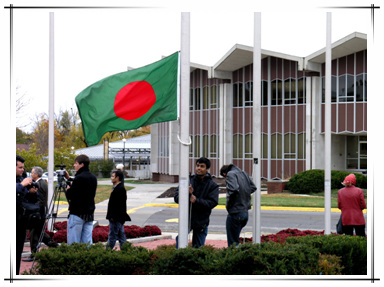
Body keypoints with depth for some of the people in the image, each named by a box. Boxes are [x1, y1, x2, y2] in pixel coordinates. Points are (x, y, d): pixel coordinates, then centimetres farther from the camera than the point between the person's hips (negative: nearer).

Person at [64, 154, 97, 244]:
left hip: (77, 214, -8)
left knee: (73, 243, -4)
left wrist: (68, 189, 6)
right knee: (87, 242, 7)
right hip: (89, 214, 8)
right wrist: (69, 179, 22)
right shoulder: (93, 178, 11)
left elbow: (70, 196, -14)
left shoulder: (79, 178, -14)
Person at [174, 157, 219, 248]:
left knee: (198, 247, 7)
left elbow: (212, 203, -12)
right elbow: (176, 197, -2)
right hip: (186, 219, 0)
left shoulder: (212, 185, 0)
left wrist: (197, 201, -23)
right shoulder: (188, 181, 3)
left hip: (201, 222, 0)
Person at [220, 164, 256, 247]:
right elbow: (253, 187, 20)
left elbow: (233, 189, -26)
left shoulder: (230, 174, -11)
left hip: (235, 213, -8)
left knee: (232, 243, 0)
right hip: (245, 212, 8)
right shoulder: (244, 173, 13)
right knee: (236, 239, 24)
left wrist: (228, 205, -14)